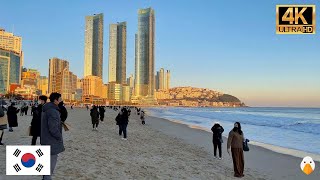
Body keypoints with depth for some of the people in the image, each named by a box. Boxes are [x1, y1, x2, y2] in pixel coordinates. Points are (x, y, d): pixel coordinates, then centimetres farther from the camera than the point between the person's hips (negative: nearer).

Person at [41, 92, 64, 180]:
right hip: (52, 140, -11)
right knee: (52, 160, -1)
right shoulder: (53, 111, -24)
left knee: (49, 159, 22)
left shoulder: (46, 109, 10)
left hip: (46, 139, 11)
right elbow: (53, 128, -28)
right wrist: (60, 138, -14)